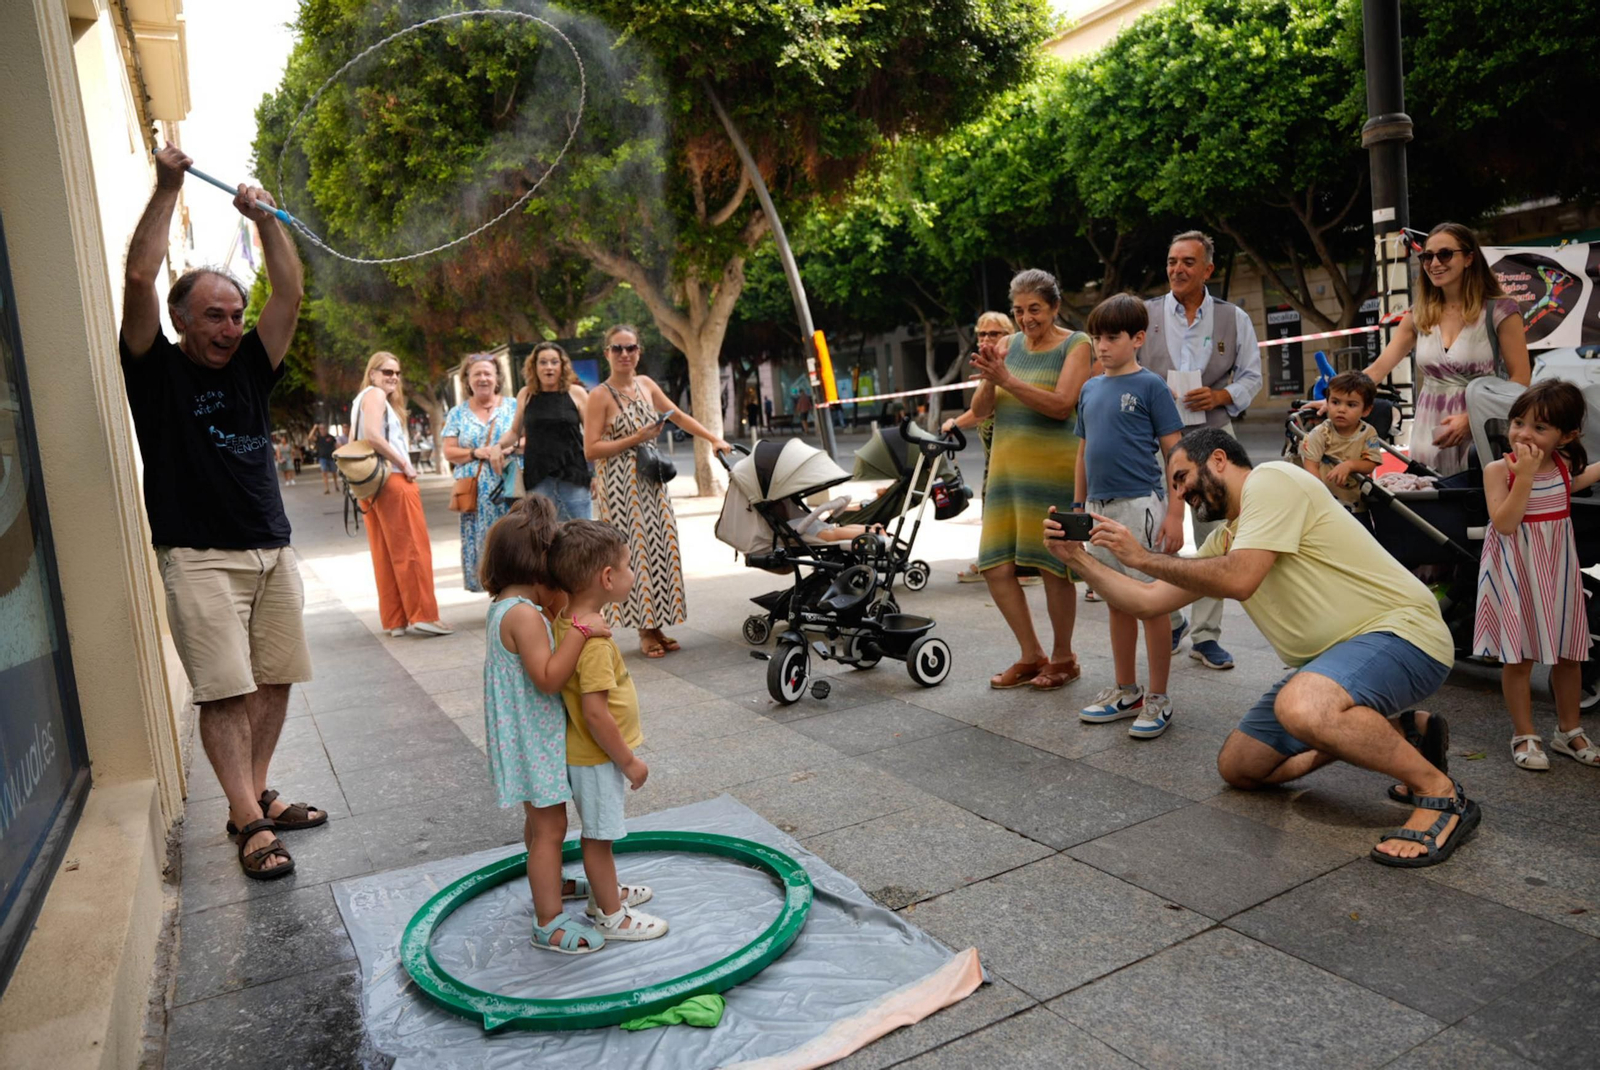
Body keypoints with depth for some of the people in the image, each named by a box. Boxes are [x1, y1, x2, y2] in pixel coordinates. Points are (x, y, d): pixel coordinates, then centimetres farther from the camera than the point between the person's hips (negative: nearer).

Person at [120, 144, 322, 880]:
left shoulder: (248, 370, 13)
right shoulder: (156, 370, 1)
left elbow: (289, 294, 7)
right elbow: (139, 278, -10)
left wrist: (265, 218, 3)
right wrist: (167, 188, -6)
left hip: (271, 552, 5)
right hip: (199, 558, -5)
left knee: (275, 681, 8)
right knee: (225, 693, -7)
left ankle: (256, 795, 20)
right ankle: (250, 823, -2)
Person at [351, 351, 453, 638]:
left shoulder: (361, 399, 21)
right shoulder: (375, 394, -7)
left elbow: (355, 441, 17)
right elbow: (373, 436, -20)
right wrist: (405, 465, -15)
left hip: (372, 483, 9)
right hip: (392, 480, -9)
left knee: (385, 554, 8)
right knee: (413, 550, -6)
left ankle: (395, 620, 12)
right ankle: (422, 615, -6)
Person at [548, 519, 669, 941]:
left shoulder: (565, 620, -2)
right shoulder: (593, 640, -31)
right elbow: (595, 713, -30)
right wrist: (629, 761, -18)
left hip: (591, 753, 9)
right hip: (598, 758, -9)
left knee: (599, 832, 25)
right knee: (598, 835, 7)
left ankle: (605, 892, 43)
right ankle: (611, 916, 23)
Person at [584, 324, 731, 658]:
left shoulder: (646, 384, 9)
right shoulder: (601, 396, -9)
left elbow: (678, 416, 19)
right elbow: (590, 450, -13)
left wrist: (715, 440, 14)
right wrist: (636, 439, -16)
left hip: (651, 480, 6)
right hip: (621, 484, -6)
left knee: (660, 548, 5)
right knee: (635, 551, -5)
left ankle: (656, 626, 14)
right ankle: (645, 632, 4)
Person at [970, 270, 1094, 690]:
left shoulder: (1076, 345, -2)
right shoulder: (1009, 346, 12)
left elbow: (1061, 404, -17)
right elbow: (980, 411, 7)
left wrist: (1007, 380, -24)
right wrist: (988, 382, -14)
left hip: (1053, 468, -6)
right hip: (1006, 467, 6)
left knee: (1053, 565, 0)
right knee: (995, 566, 3)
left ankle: (1063, 659, 19)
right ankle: (1031, 656, 19)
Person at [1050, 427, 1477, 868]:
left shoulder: (1271, 480, -12)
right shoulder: (1224, 540, 15)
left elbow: (1238, 581, -24)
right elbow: (1148, 601, 15)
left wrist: (1142, 557, -14)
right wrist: (1077, 556, 8)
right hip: (1330, 655, 10)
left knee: (1300, 707, -39)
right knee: (1237, 768, 10)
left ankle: (1438, 792, -14)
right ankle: (1392, 731, 16)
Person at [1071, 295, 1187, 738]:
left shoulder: (1150, 385, -5)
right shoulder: (1090, 389, 12)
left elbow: (1175, 452, -7)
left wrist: (1175, 513, -13)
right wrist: (1079, 506, 17)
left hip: (1140, 505, -6)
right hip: (1099, 508, 6)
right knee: (1118, 604, 14)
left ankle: (1158, 699, 11)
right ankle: (1126, 692, 26)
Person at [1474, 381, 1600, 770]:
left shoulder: (1565, 465, 1)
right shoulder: (1499, 470, -14)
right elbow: (1504, 523, -23)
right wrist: (1524, 476, -27)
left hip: (1557, 569, 5)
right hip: (1515, 572, -5)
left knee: (1568, 654, 14)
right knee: (1518, 658, 2)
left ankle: (1569, 731, 31)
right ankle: (1525, 735, 15)